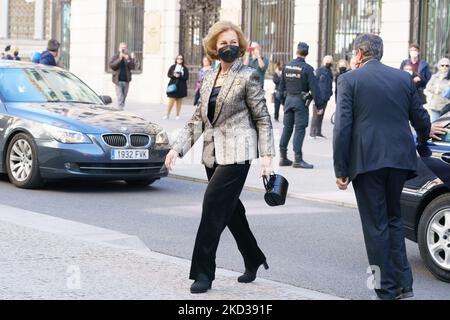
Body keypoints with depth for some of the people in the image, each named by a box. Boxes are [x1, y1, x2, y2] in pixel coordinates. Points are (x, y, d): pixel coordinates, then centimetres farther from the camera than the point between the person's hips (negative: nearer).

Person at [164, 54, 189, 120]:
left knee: (179, 101, 6)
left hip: (181, 86, 0)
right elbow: (168, 74, 4)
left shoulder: (185, 68, 4)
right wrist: (174, 75, -14)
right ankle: (168, 114, -3)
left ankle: (178, 115, 12)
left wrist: (179, 76, -17)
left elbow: (186, 77, -2)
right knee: (171, 100, -7)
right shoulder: (173, 67, 8)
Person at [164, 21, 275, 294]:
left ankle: (204, 273, -8)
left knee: (214, 205, -13)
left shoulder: (248, 76, -5)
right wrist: (178, 148, 4)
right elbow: (198, 119, 14)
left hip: (236, 153, -7)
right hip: (213, 154, 7)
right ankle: (254, 261, 32)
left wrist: (266, 155, -12)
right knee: (231, 210, 14)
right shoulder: (209, 79, 13)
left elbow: (263, 119, -4)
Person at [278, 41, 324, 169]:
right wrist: (319, 105, -8)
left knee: (287, 128, 12)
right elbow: (314, 88, -13)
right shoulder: (307, 68, -12)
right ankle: (298, 159, -7)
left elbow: (281, 85, 12)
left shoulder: (287, 66, 5)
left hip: (288, 99, 6)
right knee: (300, 129, -4)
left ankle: (283, 157, 15)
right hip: (300, 101, -6)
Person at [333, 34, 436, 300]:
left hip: (367, 160, -4)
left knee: (376, 225, 3)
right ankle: (403, 284, 13)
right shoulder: (403, 78, 9)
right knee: (393, 218, 18)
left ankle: (387, 290, 6)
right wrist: (423, 137, 36)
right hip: (400, 158, 4)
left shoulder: (349, 80, -2)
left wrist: (341, 170, -5)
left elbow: (343, 127, -8)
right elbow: (421, 118, 12)